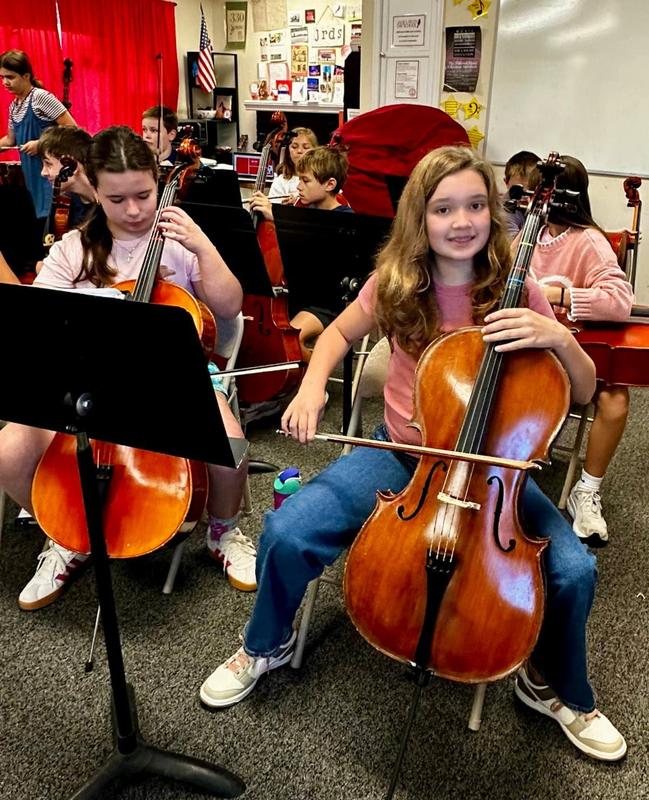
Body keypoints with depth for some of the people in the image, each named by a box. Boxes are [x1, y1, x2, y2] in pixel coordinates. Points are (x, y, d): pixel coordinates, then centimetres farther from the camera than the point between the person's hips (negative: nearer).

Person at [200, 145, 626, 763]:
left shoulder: (514, 293, -9)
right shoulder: (396, 284, -6)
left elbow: (584, 393, -6)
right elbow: (338, 334, 10)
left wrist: (559, 339, -27)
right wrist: (311, 386, -9)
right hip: (400, 452, 1)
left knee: (573, 570, -20)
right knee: (286, 533, -20)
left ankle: (557, 690, 16)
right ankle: (267, 645, 15)